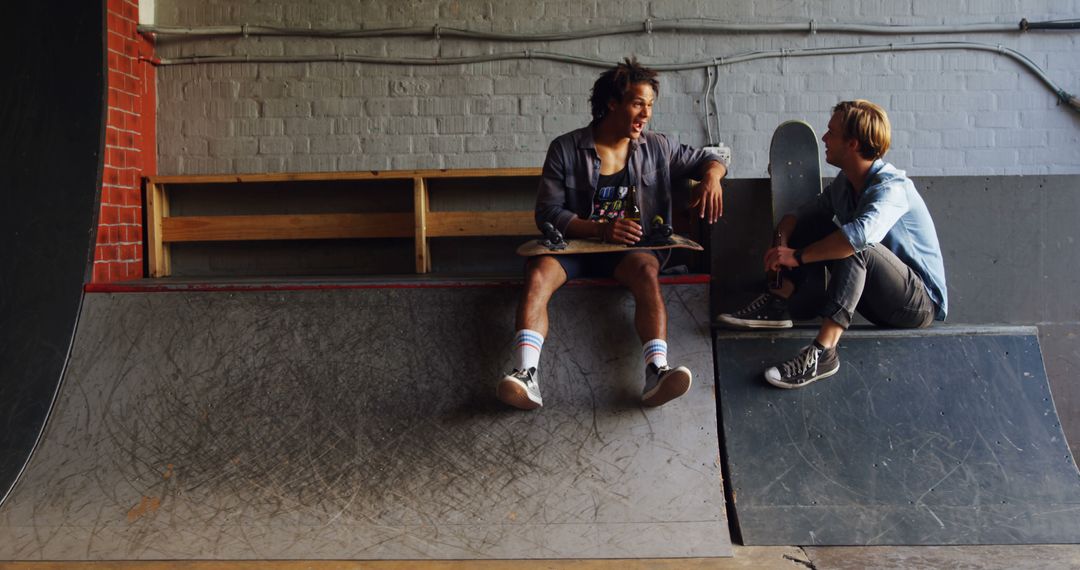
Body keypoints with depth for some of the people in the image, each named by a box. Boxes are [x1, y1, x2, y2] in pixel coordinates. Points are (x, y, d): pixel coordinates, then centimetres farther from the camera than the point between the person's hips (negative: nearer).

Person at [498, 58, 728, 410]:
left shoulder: (656, 149, 9)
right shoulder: (565, 149, -1)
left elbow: (708, 159, 19)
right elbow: (548, 213, -5)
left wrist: (711, 177, -8)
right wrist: (600, 229, -20)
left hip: (629, 248, 1)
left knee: (647, 271, -35)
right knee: (538, 273, -33)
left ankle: (657, 373, -49)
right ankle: (526, 377, -48)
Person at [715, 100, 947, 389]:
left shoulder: (891, 187, -24)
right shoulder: (845, 182, 3)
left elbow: (861, 233, -43)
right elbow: (799, 214, 6)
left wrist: (798, 255, -35)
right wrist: (782, 242, -17)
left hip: (921, 302, -8)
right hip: (879, 297, 8)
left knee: (855, 246, -35)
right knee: (813, 223, 0)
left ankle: (822, 353, -42)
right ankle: (775, 303, -12)